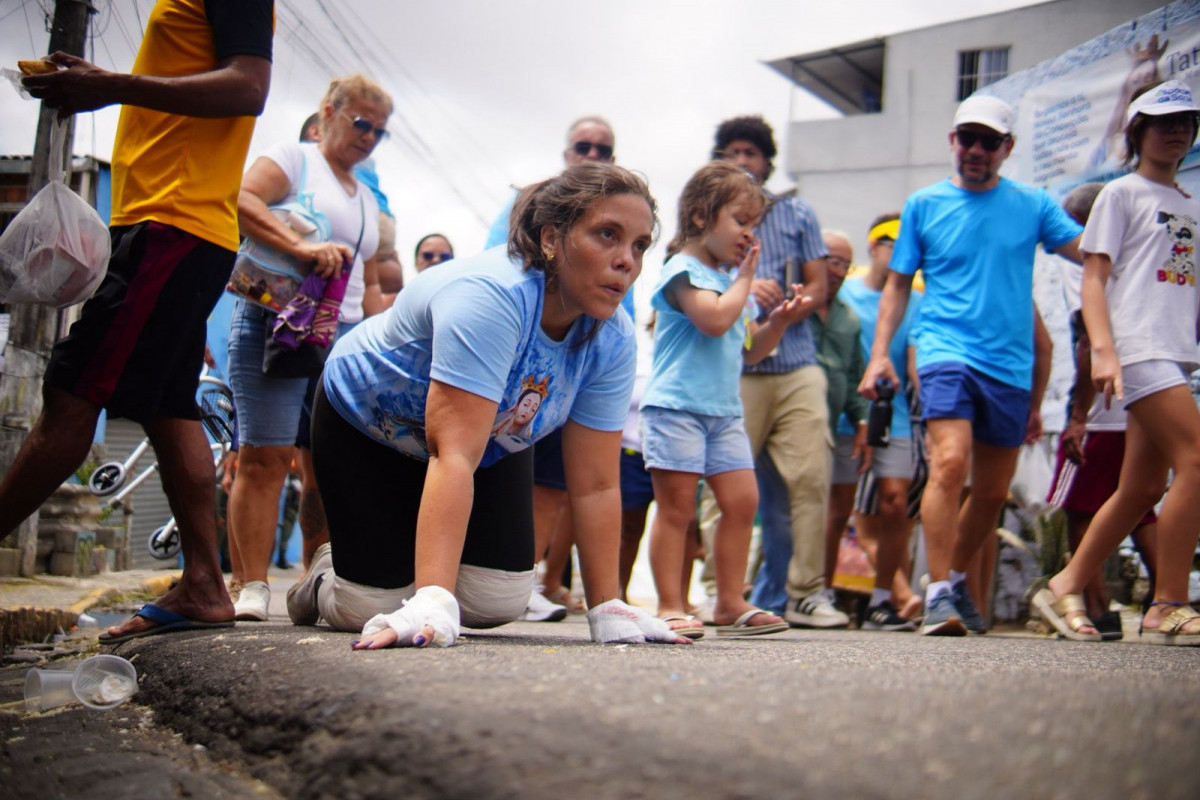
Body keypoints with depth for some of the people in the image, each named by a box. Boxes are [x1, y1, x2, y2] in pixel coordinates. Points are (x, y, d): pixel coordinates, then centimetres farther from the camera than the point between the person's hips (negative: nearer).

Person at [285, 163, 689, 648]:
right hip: (365, 421, -5)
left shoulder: (612, 340, -20)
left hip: (492, 437, 5)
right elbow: (454, 454, -47)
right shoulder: (492, 296, -40)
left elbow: (595, 484, -17)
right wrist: (432, 605, -54)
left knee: (498, 604, -6)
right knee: (373, 609, -9)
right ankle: (325, 580, 26)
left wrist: (606, 610, -21)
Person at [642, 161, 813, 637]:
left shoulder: (731, 279, 19)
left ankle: (730, 603, 11)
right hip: (675, 406, -8)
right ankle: (670, 606, 0)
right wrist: (746, 277, -11)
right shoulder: (684, 270, -8)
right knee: (677, 507, -5)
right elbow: (716, 319, -26)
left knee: (742, 500, 3)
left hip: (724, 410, 8)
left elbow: (749, 351, 23)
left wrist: (779, 321, 5)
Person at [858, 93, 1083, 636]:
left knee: (993, 492, 10)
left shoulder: (1032, 205, 9)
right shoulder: (924, 204, 8)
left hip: (1010, 364, 3)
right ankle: (939, 594, -19)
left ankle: (955, 578, 32)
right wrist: (879, 352, 0)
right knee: (950, 463, -24)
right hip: (947, 352, -3)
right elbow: (898, 284, 11)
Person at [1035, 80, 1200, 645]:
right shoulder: (1122, 193, 3)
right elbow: (1094, 278, -5)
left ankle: (1065, 589, 13)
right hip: (1139, 350, -7)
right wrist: (1104, 351, -17)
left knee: (1143, 488, 4)